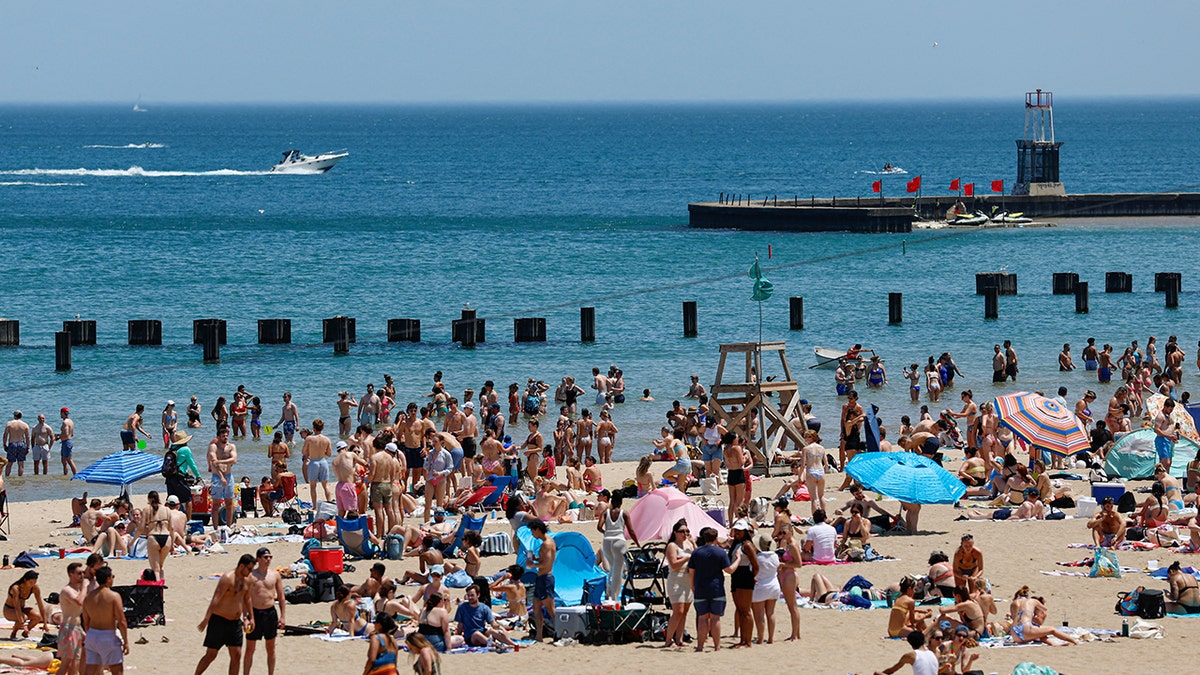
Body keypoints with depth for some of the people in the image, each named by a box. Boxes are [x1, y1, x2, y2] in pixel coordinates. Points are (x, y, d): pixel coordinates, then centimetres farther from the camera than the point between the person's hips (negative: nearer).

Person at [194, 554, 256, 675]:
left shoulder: (246, 580, 8)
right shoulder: (227, 578, -18)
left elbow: (247, 599, 24)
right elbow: (215, 599, -25)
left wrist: (251, 618, 27)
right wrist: (206, 619, -31)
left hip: (235, 622, 7)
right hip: (219, 620, -7)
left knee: (236, 655, 2)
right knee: (211, 655, -2)